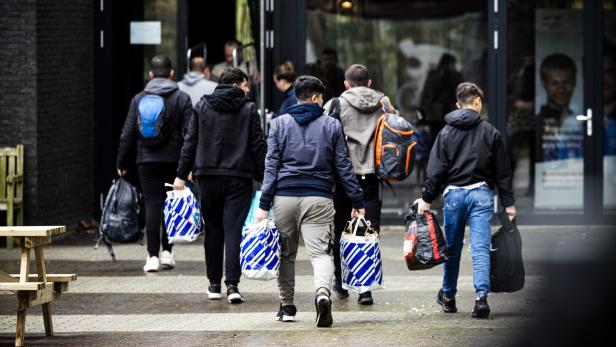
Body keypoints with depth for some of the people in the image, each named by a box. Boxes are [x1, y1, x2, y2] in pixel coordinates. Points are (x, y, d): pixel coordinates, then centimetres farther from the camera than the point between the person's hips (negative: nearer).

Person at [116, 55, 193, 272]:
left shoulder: (139, 99, 4)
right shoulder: (182, 99, -2)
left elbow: (127, 134, 5)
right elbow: (189, 134, -7)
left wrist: (122, 163, 12)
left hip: (147, 161, 1)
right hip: (173, 161, -1)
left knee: (152, 205, 1)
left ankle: (153, 256, -4)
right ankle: (167, 251, 9)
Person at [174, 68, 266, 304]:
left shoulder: (202, 107, 6)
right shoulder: (249, 109, 0)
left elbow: (190, 142, 5)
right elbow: (258, 146, -1)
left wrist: (182, 174, 7)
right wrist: (263, 178, 3)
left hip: (208, 175, 2)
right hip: (239, 177, -2)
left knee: (213, 231, 12)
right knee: (233, 231, -5)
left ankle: (214, 284, 15)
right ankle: (232, 284, -15)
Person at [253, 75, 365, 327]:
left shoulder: (279, 124, 8)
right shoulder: (331, 126, 7)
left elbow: (271, 166, 2)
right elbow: (343, 167, 7)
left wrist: (264, 205, 0)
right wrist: (357, 202, 12)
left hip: (284, 197, 1)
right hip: (318, 198, -1)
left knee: (286, 254, 15)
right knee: (320, 251, -8)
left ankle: (287, 306, 19)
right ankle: (322, 291, -35)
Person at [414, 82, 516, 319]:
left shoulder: (446, 133, 3)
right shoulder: (490, 132, 1)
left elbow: (436, 170, -2)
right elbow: (502, 171, 4)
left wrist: (426, 198, 2)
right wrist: (508, 202, 8)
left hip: (453, 194, 1)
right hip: (481, 193, -1)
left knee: (452, 247, 14)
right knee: (481, 248, -6)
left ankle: (448, 297, 27)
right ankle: (481, 297, -18)